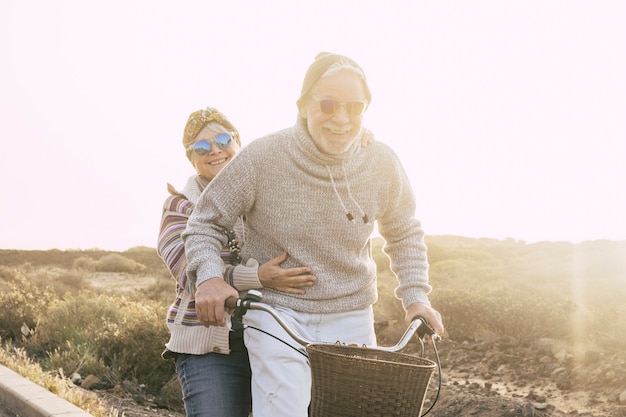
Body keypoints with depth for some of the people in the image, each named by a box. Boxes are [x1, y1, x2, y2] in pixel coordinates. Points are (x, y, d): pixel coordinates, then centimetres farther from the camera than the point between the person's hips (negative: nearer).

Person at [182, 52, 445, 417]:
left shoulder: (382, 164, -6)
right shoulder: (263, 157, -15)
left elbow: (404, 233, 13)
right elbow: (206, 221, -3)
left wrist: (415, 295, 3)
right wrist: (209, 275, -20)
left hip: (352, 320, 3)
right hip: (276, 314, -3)